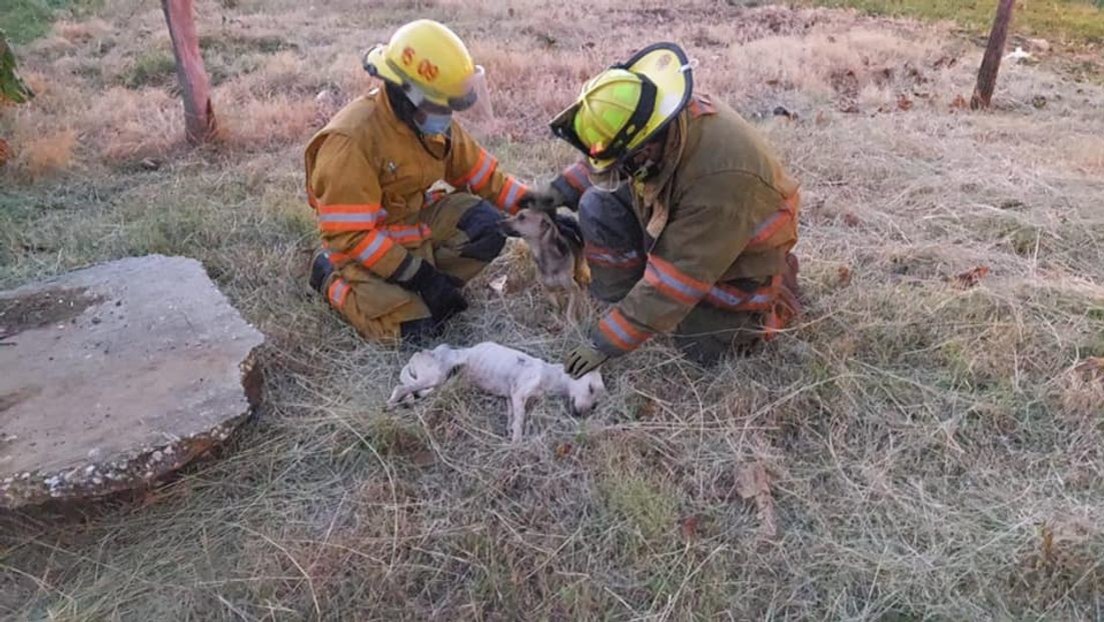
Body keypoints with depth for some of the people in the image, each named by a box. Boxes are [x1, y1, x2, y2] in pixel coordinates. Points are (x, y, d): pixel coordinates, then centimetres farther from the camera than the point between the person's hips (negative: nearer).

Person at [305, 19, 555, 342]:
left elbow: (482, 173, 4)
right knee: (415, 326, -21)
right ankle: (333, 275, 3)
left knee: (490, 226, -13)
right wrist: (417, 275, -29)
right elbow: (350, 234, -28)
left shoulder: (433, 122, -4)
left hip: (419, 221, 6)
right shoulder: (353, 138, -27)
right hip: (364, 249, -6)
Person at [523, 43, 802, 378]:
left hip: (738, 253, -5)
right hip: (678, 219, 6)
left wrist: (605, 342, -31)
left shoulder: (720, 179, -42)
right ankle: (620, 298, 3)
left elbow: (675, 279, -36)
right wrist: (564, 188, -11)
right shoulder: (656, 117, -23)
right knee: (599, 206, -15)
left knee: (701, 348, -7)